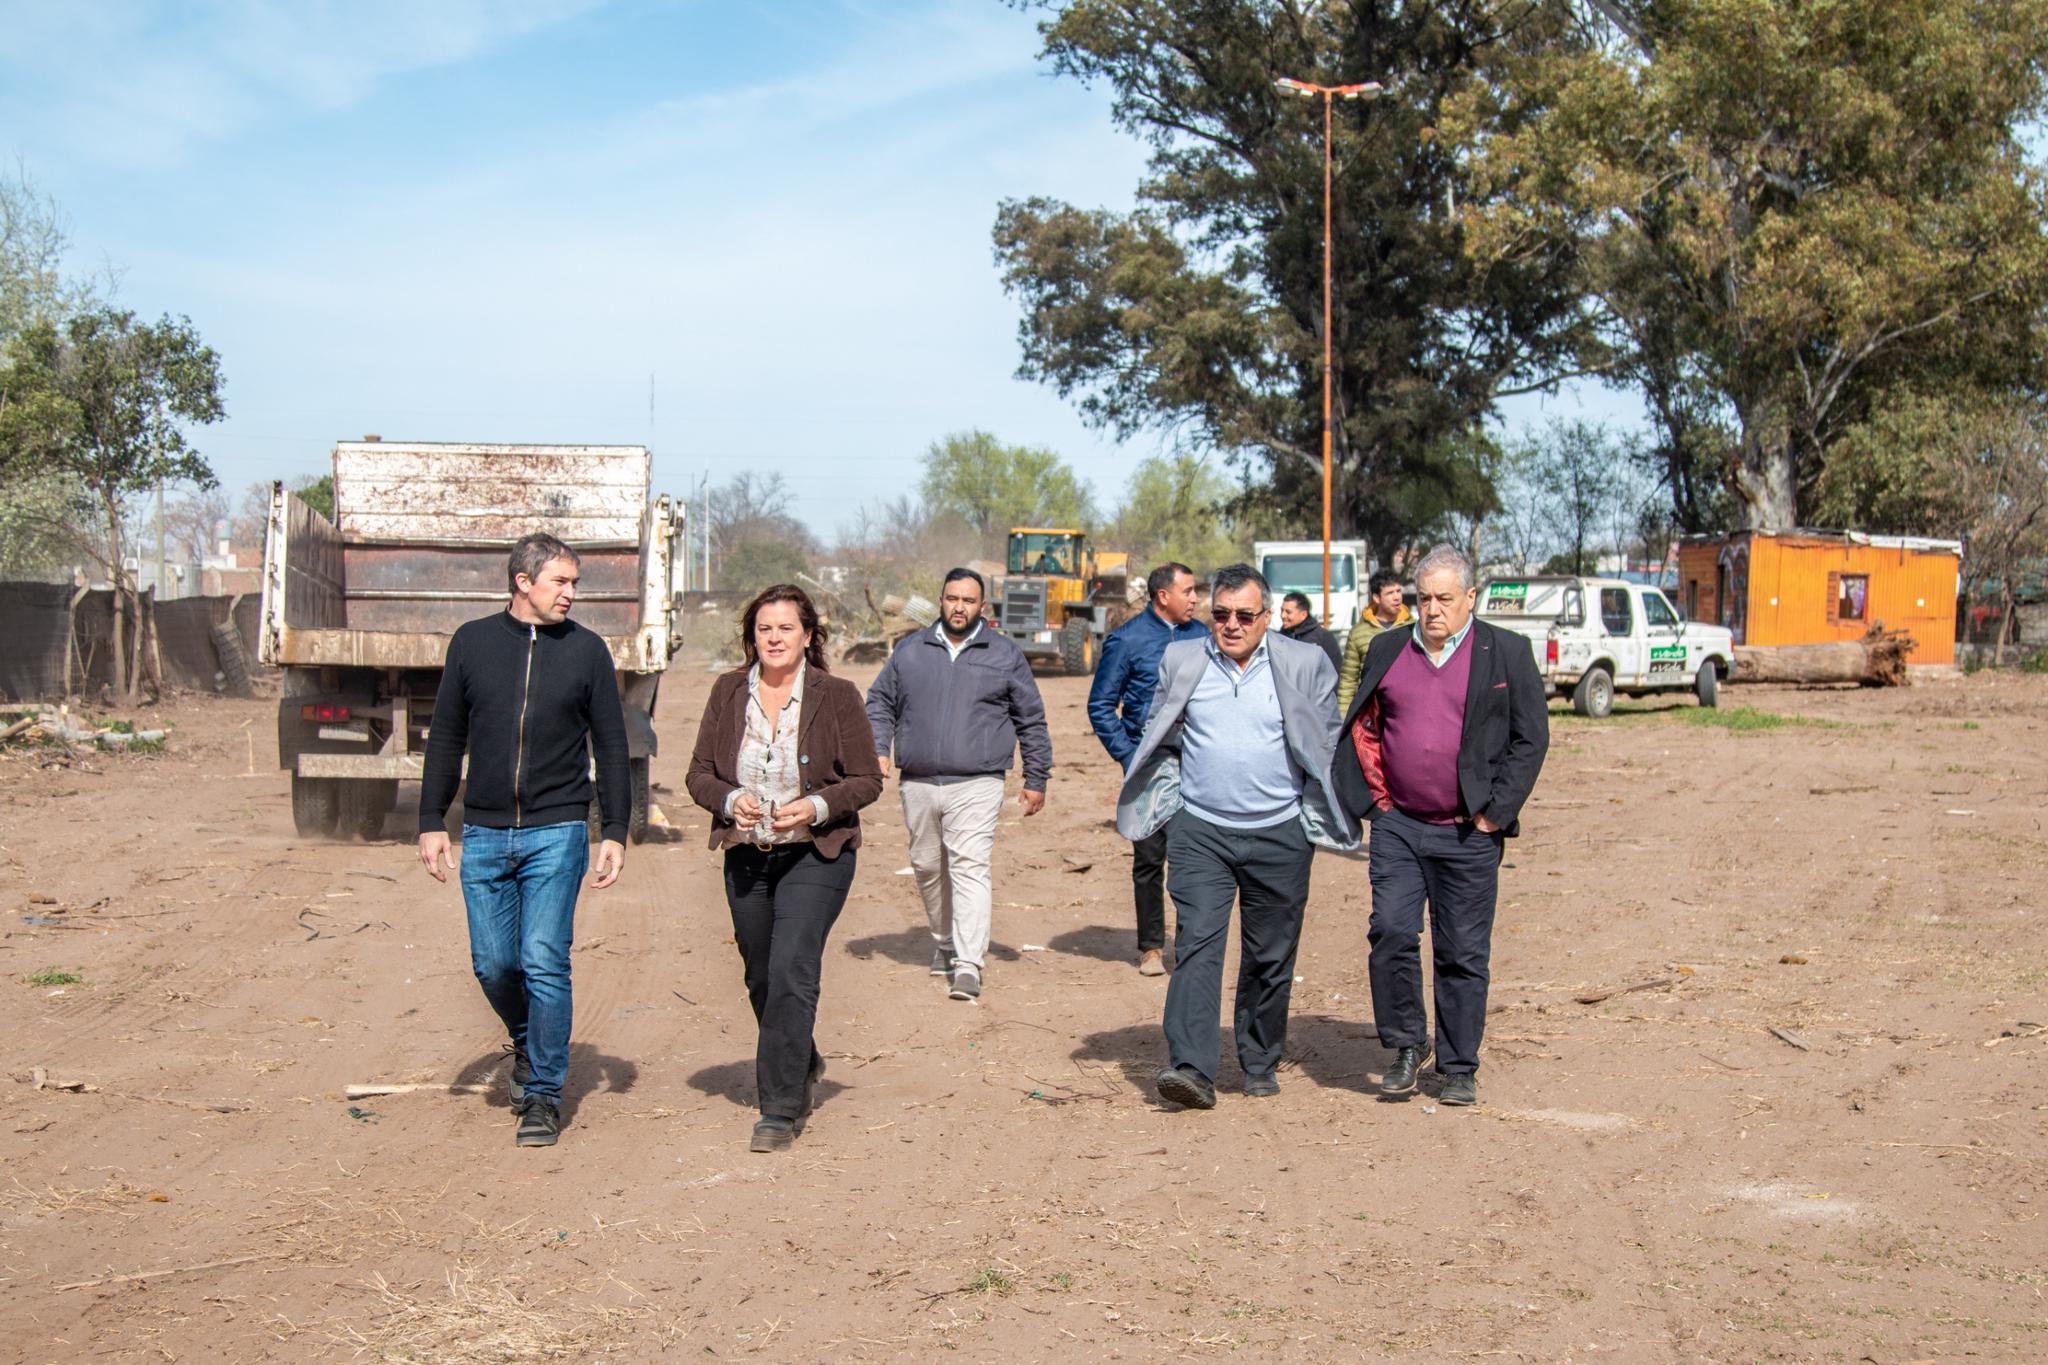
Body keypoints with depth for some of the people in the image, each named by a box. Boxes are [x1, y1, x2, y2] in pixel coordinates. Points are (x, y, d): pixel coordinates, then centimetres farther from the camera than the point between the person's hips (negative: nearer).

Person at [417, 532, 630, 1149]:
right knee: (493, 964, 5)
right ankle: (527, 1044, 35)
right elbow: (446, 739, 10)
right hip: (484, 835, 2)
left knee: (544, 963, -7)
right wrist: (431, 822, 5)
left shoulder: (586, 649, 2)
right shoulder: (473, 642, 5)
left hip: (556, 834, -2)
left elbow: (611, 748, 5)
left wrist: (615, 833, 0)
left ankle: (544, 1094, 5)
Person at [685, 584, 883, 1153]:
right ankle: (803, 1068, 40)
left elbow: (867, 780, -3)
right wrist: (730, 801, -14)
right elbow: (700, 773, 7)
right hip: (745, 856, 5)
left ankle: (781, 1109, -9)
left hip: (815, 855, -4)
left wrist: (816, 807, -19)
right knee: (761, 978, 14)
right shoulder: (728, 692, 4)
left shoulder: (837, 696, -5)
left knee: (790, 972, -16)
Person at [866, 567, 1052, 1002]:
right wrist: (877, 750, 0)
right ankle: (944, 942, 32)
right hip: (918, 784, 3)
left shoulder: (1005, 654, 8)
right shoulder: (910, 651, 13)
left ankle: (968, 965, -19)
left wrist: (1036, 779, 9)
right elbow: (880, 703, 17)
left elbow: (1031, 720, 12)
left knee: (970, 867, -14)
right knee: (927, 868, 10)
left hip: (976, 785, -3)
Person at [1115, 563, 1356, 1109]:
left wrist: (1316, 822, 7)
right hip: (1199, 832, 0)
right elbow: (1161, 741, 15)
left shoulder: (1306, 664, 3)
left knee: (1270, 958, 8)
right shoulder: (1181, 661, 6)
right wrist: (1164, 807, 6)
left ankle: (1260, 1064, 24)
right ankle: (1192, 1068, -18)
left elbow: (1328, 747, 11)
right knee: (1197, 944, -13)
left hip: (1279, 835, 0)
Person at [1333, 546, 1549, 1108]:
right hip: (1398, 825, 2)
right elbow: (1361, 728, 15)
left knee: (1463, 953, 4)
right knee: (1390, 933, -9)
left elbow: (1531, 738, 0)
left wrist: (1496, 812, -6)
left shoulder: (1506, 653, 0)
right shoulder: (1387, 650, 8)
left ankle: (1459, 1068, 17)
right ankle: (1406, 1045, 11)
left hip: (1469, 832, -2)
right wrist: (1375, 799, 5)